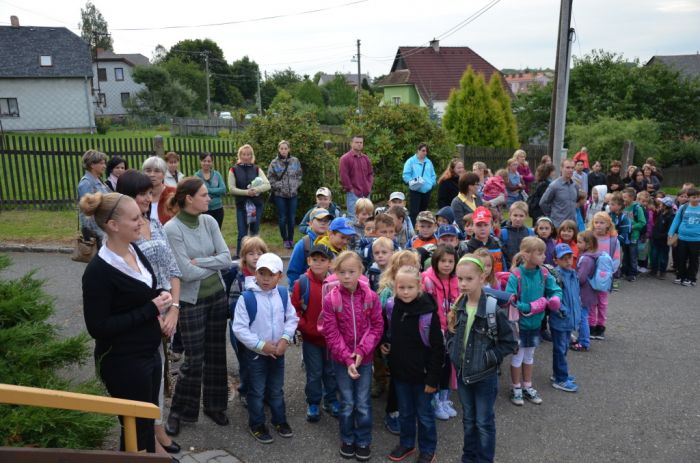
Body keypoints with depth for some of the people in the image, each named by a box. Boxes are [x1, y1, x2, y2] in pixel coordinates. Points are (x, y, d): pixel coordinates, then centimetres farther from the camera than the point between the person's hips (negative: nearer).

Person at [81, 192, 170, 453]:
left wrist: (159, 299, -5)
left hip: (149, 353, 8)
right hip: (123, 363, -8)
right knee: (136, 428, 9)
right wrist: (150, 310, -21)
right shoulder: (99, 271, -22)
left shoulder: (134, 251, 1)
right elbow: (98, 328, -22)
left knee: (148, 421, 21)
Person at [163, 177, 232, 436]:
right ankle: (179, 411, 24)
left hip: (217, 296, 5)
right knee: (194, 359, 3)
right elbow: (187, 272, -21)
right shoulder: (172, 229, -17)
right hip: (191, 301, -5)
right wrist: (214, 263, -9)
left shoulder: (209, 221, -1)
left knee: (216, 354, 15)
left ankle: (214, 405, 32)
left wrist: (199, 261, -17)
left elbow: (227, 259, -6)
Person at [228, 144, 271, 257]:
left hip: (257, 204, 2)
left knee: (255, 231, 9)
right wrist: (246, 192, -18)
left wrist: (256, 190, -20)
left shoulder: (257, 169, 6)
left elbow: (267, 185, -3)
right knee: (242, 233, -4)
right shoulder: (234, 170, 1)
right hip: (241, 205, -2)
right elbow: (231, 188, -6)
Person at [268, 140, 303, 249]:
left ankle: (291, 239, 18)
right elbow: (270, 179, -1)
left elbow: (299, 176, 9)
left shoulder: (295, 161, 3)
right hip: (280, 195, -1)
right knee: (282, 218, 3)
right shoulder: (274, 163, -2)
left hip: (293, 194, 2)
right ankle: (285, 240, 15)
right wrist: (279, 187, -9)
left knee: (292, 218, 6)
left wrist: (296, 186, -3)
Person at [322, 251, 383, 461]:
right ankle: (347, 440, 32)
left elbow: (377, 327, -5)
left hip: (365, 358, 1)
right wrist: (347, 359, -16)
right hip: (341, 360, 0)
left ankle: (363, 442, 28)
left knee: (363, 403, 9)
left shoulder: (371, 297, -8)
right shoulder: (330, 299, -12)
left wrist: (361, 351, -15)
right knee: (347, 403, 12)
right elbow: (331, 334, -11)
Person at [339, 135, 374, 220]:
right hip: (353, 193, -6)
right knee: (354, 217, -9)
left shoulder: (366, 158, 14)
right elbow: (343, 175, -9)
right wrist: (350, 189, -9)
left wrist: (369, 186, 7)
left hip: (366, 193, 6)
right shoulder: (345, 158, -4)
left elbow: (370, 173, 21)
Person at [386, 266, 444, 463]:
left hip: (422, 374, -4)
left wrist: (433, 378, -15)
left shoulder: (428, 312, -19)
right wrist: (388, 356, 7)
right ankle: (406, 444, 39)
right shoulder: (392, 309, -4)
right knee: (405, 412, 20)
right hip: (400, 372, 4)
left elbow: (437, 349, -16)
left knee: (424, 414, 12)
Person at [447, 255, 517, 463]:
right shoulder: (457, 306, -3)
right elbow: (450, 333, 13)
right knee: (468, 420, 20)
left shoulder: (493, 308, -19)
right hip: (462, 372, 5)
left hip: (485, 375, -5)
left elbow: (510, 343, -13)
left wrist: (488, 357, -18)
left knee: (484, 422, 9)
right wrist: (452, 350, -2)